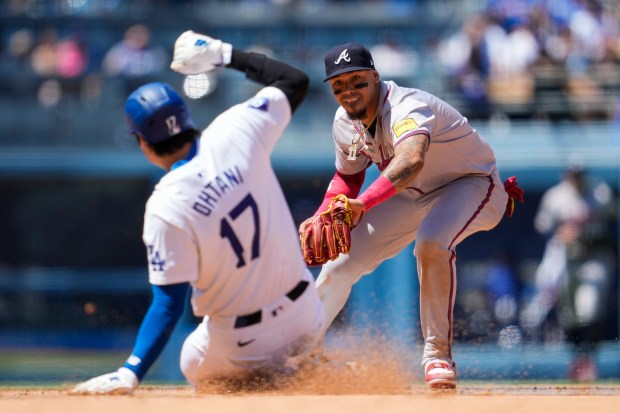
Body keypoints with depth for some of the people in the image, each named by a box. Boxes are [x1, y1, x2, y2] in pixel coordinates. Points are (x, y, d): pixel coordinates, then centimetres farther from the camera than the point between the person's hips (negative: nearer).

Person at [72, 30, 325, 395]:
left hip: (246, 344, -6)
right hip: (306, 317, 6)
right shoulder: (235, 132, -12)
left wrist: (131, 375, -22)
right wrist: (224, 54, 11)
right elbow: (296, 81, 4)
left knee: (194, 365, 28)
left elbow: (169, 306, -22)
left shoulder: (166, 209, -22)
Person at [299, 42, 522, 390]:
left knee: (432, 243, -37)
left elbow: (411, 161, -58)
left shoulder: (406, 108, -36)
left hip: (471, 184, -8)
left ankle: (438, 354, -23)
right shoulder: (345, 123, -10)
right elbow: (348, 177, 9)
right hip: (412, 196, 8)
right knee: (344, 256, 2)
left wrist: (363, 203, -70)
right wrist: (320, 219, -10)